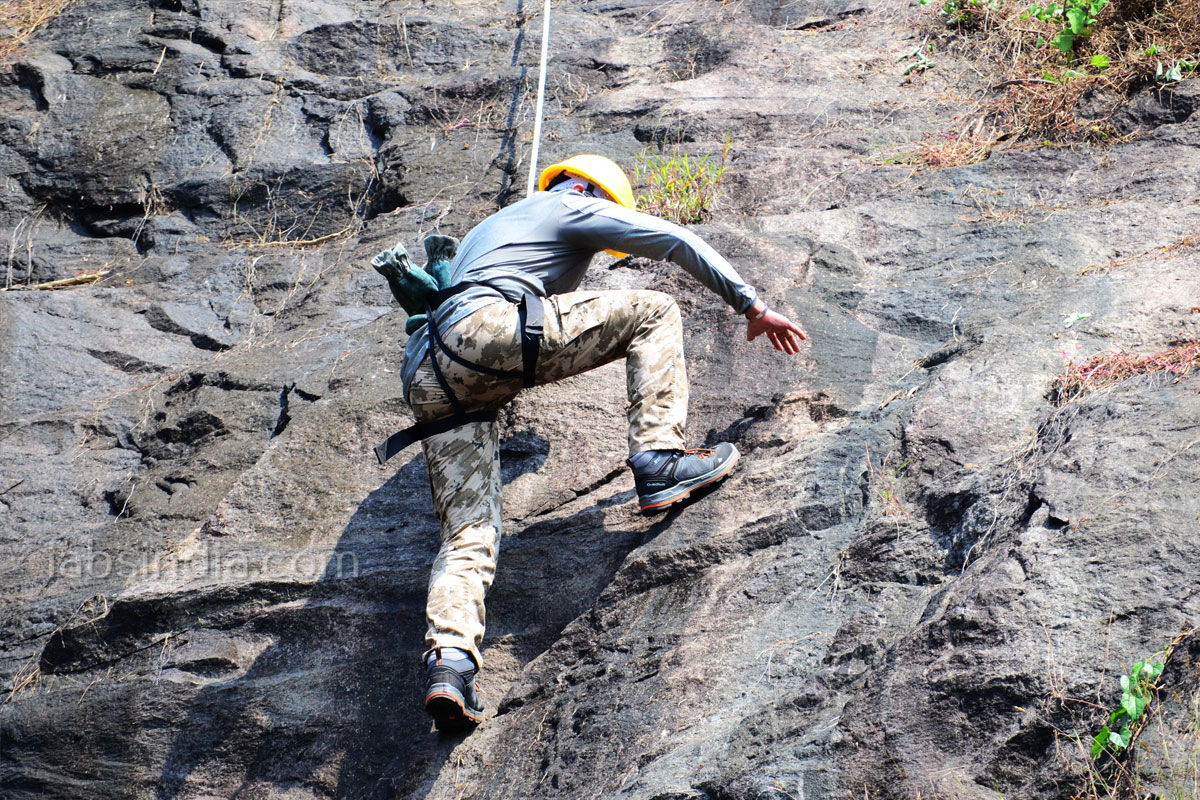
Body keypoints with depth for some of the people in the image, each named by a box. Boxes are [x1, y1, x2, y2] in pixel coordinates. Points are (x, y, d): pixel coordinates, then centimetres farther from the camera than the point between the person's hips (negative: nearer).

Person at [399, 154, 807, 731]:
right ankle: (658, 458, -8)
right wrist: (752, 306, 15)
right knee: (651, 313, 5)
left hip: (427, 376, 7)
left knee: (467, 532, -3)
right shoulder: (571, 208, 20)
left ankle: (449, 655, -25)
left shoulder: (489, 228, 42)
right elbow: (676, 242, 13)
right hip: (486, 329, -7)